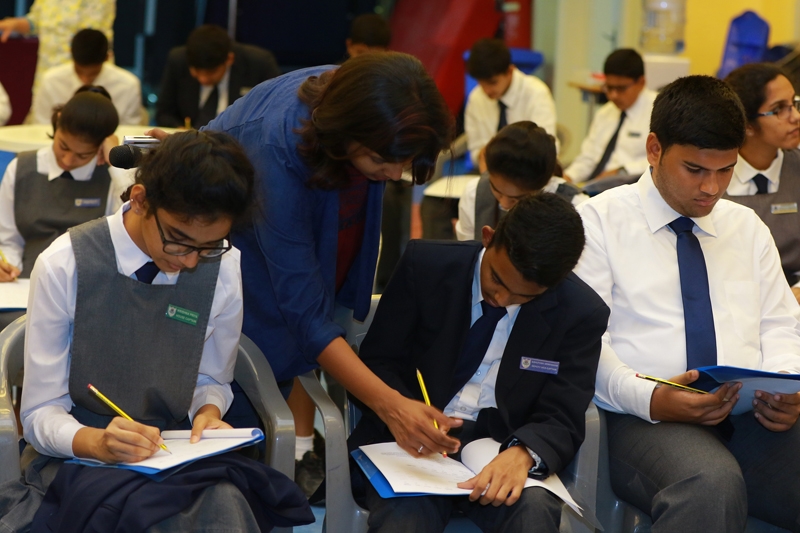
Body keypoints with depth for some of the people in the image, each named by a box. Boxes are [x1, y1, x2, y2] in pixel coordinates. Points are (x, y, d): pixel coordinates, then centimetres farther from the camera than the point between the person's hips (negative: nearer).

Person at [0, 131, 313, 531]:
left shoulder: (223, 269, -4)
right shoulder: (64, 265, -12)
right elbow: (40, 412, -8)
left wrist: (208, 413, -11)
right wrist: (95, 442, -30)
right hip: (79, 454, -2)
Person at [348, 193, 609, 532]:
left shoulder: (581, 313, -5)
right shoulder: (426, 265, -5)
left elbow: (562, 420, -6)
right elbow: (376, 361, 2)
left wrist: (522, 453, -30)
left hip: (502, 450, 1)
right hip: (416, 445, -1)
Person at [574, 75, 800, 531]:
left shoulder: (748, 228, 23)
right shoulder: (599, 220, 6)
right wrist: (650, 400, -21)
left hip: (756, 419, 5)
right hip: (646, 421, -5)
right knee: (710, 484, -39)